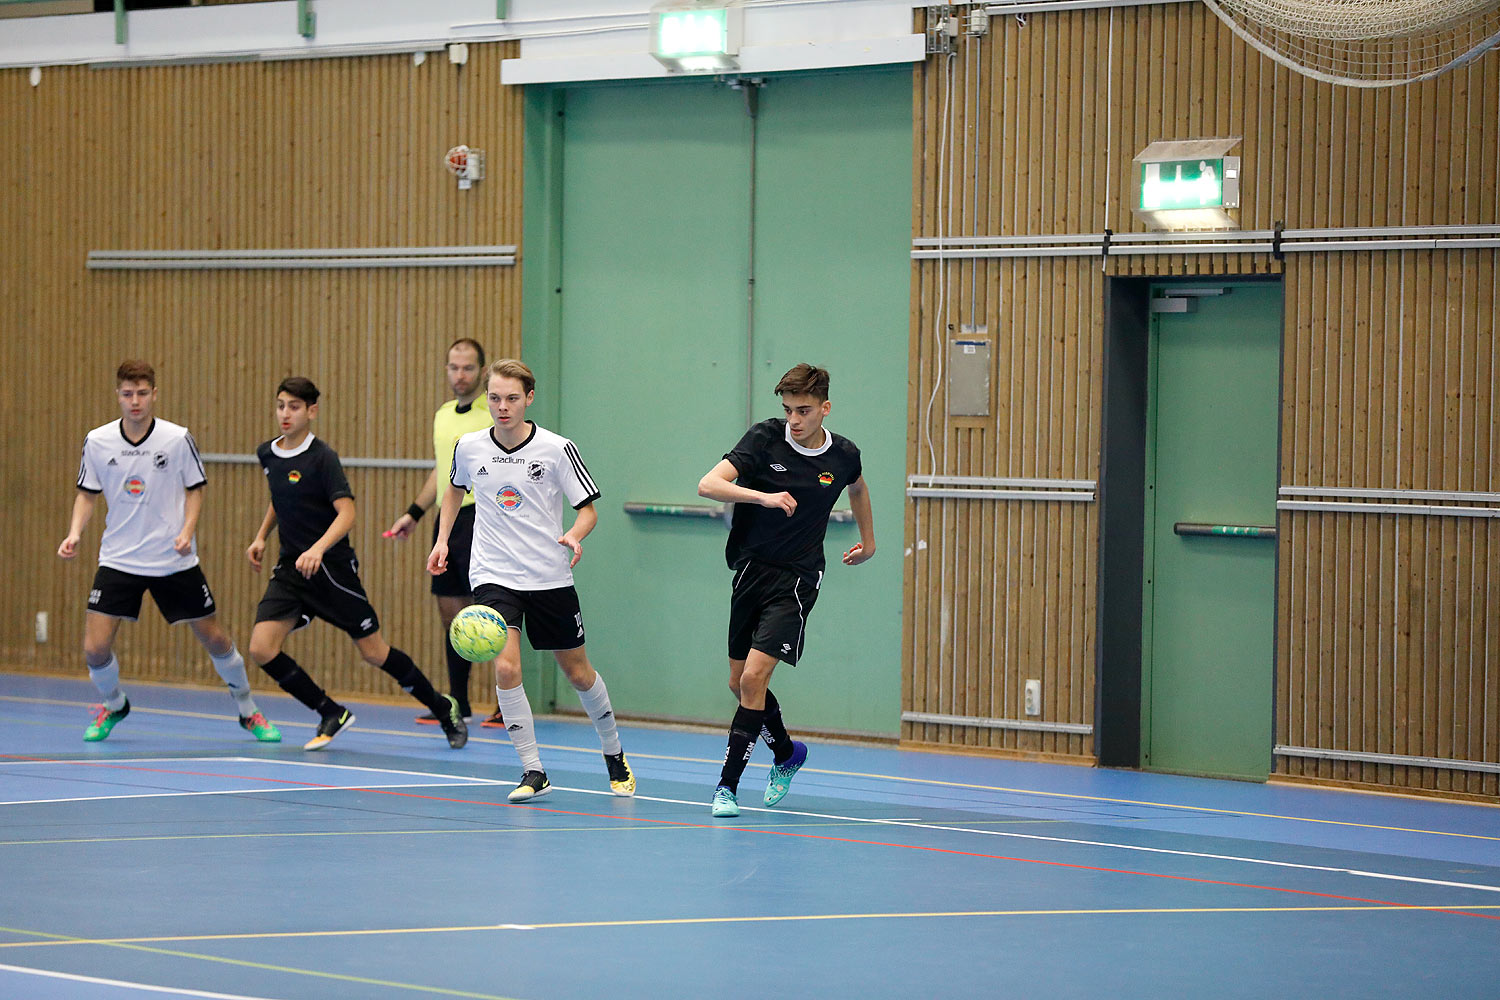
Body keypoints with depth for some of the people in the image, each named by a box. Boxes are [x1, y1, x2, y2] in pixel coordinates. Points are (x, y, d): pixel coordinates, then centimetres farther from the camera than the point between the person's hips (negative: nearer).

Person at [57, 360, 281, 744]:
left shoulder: (177, 439, -9)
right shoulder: (97, 442, -4)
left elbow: (195, 489, 2)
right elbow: (88, 493, 8)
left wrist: (187, 530, -14)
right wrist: (75, 533, -8)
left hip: (174, 561, -1)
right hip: (118, 560, 1)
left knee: (216, 640, 5)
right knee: (95, 649, -9)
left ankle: (248, 712, 29)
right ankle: (114, 706, 24)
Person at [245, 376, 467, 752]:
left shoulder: (322, 457, -15)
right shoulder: (267, 454, 7)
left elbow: (346, 512, -24)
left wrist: (318, 549, -39)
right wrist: (261, 537, 19)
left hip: (331, 568, -6)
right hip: (290, 569, 6)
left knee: (374, 652, 0)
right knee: (261, 648, -12)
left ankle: (443, 708, 21)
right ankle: (331, 714, 4)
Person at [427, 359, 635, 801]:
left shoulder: (557, 449, -10)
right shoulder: (470, 447, -1)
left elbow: (588, 508, -4)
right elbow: (455, 489, 22)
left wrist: (575, 535, -24)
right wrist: (442, 540, 13)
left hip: (550, 577, -1)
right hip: (494, 576, 1)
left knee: (578, 673, 11)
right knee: (506, 667, -19)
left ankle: (615, 756, 35)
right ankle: (533, 772, -9)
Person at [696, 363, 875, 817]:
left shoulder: (843, 455, -4)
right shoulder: (765, 438, -10)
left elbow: (857, 488, 23)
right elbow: (708, 485, -21)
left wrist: (868, 541, 30)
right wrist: (763, 496, -34)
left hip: (797, 580, -2)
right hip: (751, 570, 2)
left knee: (753, 677, -16)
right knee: (739, 684, 11)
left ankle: (728, 784, -8)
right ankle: (786, 752, 37)